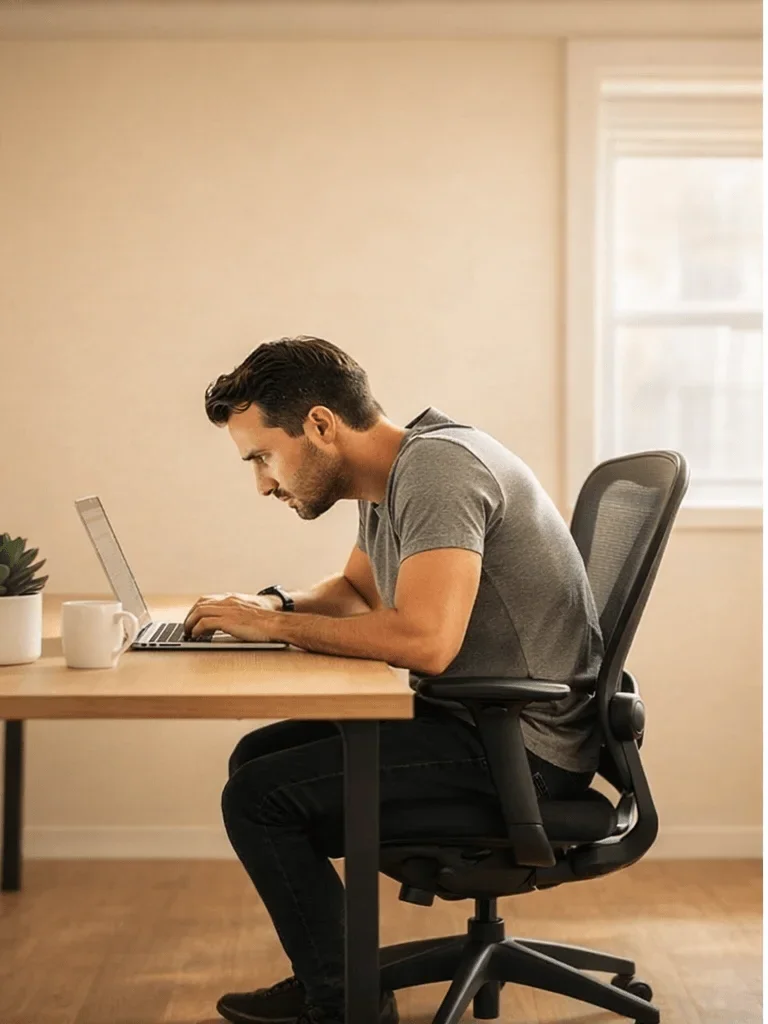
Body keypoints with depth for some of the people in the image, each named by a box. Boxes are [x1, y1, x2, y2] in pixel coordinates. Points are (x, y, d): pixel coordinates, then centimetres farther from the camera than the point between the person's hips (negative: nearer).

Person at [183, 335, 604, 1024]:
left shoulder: (436, 468, -20)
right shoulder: (385, 480, 10)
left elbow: (425, 640, -32)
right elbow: (357, 590, 27)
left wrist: (275, 625, -19)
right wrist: (275, 604, 5)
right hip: (470, 717, 10)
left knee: (259, 797, -13)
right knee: (259, 756, 15)